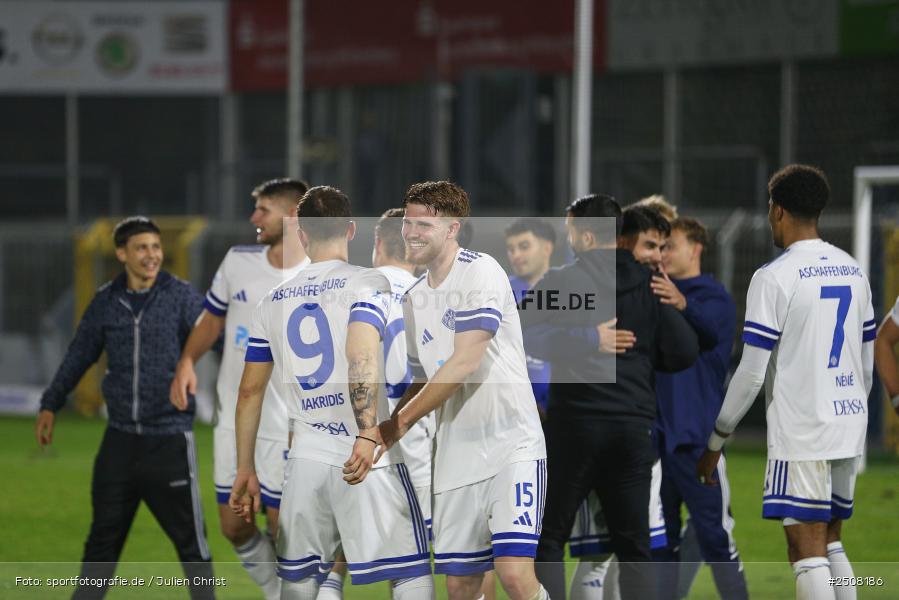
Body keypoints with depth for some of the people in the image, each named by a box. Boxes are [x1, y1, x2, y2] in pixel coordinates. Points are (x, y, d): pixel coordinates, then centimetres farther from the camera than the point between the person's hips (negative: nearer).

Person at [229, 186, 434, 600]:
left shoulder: (274, 302, 12)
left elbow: (250, 391, 14)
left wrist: (245, 470, 20)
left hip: (305, 458, 5)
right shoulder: (367, 283, -3)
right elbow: (361, 359, -20)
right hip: (367, 461, -5)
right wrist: (367, 436, -25)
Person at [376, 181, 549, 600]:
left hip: (511, 443, -7)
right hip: (456, 455, 7)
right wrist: (383, 431, 7)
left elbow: (464, 363, -17)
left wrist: (399, 423, -13)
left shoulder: (480, 271, -9)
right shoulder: (414, 298, 15)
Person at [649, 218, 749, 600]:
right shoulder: (655, 295, 13)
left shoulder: (714, 297, -4)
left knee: (714, 533, -6)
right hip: (655, 433, 6)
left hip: (696, 438, -6)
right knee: (661, 535, 11)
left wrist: (683, 304, -49)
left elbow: (709, 328, -27)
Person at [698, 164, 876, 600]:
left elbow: (752, 373, -12)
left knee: (807, 552, -7)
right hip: (849, 431, 7)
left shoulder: (774, 278, -11)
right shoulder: (853, 272, 11)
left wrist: (716, 441, -4)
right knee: (831, 544, 15)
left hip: (801, 435, -7)